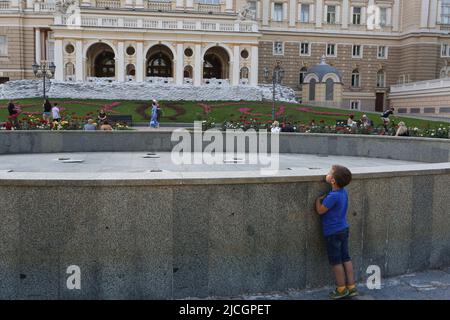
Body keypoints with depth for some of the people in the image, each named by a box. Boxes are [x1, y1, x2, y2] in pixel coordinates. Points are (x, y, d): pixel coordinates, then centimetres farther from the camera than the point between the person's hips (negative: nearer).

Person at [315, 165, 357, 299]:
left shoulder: (333, 196, -26)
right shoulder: (344, 192, 1)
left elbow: (320, 210, -16)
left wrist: (318, 199, -4)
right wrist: (324, 197, 3)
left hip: (333, 232, -8)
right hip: (344, 229, 8)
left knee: (336, 261, 5)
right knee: (346, 258, 14)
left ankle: (341, 289, 15)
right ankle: (351, 287, 22)